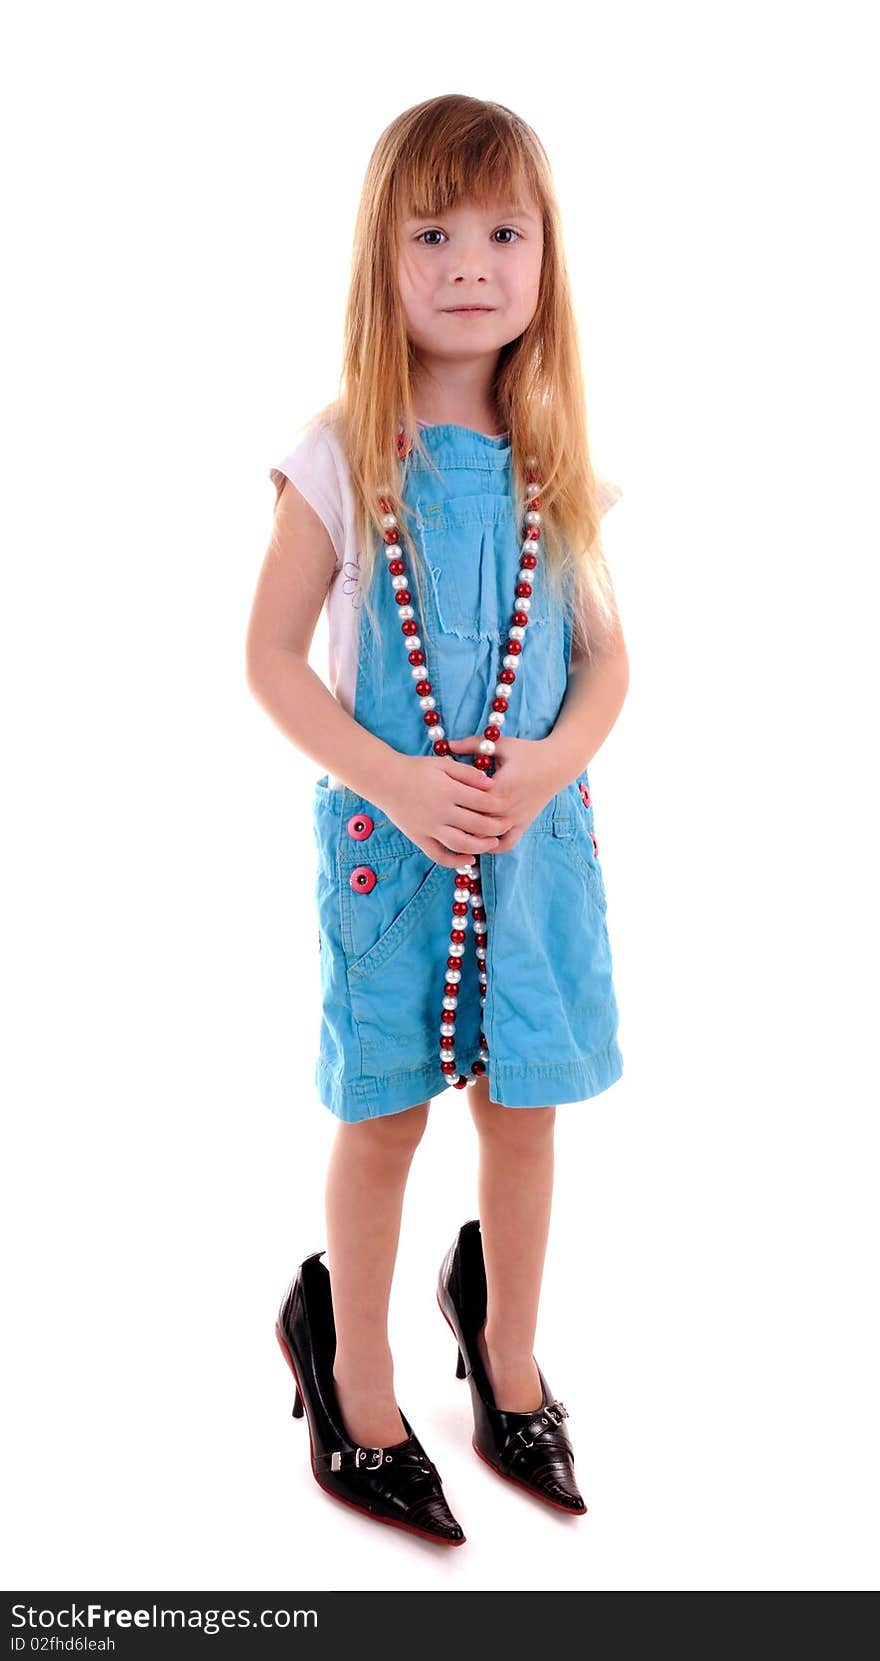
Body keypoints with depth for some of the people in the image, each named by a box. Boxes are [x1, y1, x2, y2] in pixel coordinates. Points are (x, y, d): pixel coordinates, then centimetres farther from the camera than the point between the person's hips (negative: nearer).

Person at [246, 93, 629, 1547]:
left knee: (524, 1110, 13)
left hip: (540, 836, 3)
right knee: (382, 1121, 9)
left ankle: (508, 1366, 37)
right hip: (386, 835, -3)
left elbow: (608, 660, 5)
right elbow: (272, 660, -6)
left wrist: (551, 763, -14)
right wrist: (393, 780, -18)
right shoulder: (340, 459, -7)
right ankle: (360, 1393, 31)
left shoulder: (557, 468, 2)